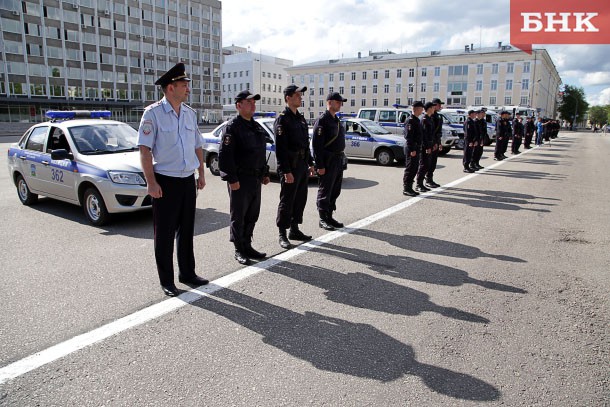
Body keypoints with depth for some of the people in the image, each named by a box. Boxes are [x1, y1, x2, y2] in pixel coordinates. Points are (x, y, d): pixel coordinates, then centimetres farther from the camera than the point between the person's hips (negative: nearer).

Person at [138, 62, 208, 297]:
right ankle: (166, 281, 16)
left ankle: (187, 273, 29)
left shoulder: (190, 113, 10)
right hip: (165, 182, -6)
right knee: (165, 234, 3)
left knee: (186, 230, 14)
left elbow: (198, 146, 17)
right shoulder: (153, 113, -8)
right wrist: (151, 182, -17)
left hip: (188, 180, 6)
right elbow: (144, 149, -12)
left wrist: (201, 174, 12)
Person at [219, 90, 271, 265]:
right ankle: (239, 251, 14)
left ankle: (247, 246, 27)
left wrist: (265, 173, 18)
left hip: (255, 179, 8)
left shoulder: (257, 126, 16)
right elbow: (224, 155, -18)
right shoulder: (232, 127, -11)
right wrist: (232, 179, -21)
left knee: (252, 215, 14)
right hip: (240, 180, -8)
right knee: (239, 216, 2)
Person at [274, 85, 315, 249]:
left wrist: (310, 163, 17)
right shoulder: (282, 119, -12)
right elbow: (281, 148, -18)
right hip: (290, 167, -8)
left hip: (302, 166, 9)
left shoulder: (301, 118, 15)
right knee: (287, 201, -1)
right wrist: (286, 171, -22)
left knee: (300, 199, 13)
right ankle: (282, 235, 9)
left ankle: (294, 230, 25)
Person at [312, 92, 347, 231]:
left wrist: (340, 159, 17)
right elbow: (316, 144, -18)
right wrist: (320, 165, -20)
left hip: (338, 161, 9)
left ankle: (329, 216, 24)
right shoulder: (322, 120, -12)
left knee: (335, 191, 13)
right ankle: (323, 219, 9)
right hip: (328, 162, -9)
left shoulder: (336, 120, 16)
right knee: (325, 192, 0)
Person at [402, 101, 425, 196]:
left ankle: (409, 187, 19)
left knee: (415, 168, 13)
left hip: (416, 148, 10)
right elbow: (409, 136, -20)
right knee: (410, 169, -5)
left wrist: (417, 148, 19)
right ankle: (406, 189, 0)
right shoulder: (411, 120, -14)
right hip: (412, 148, -10)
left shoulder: (417, 120, 16)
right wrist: (412, 149, -23)